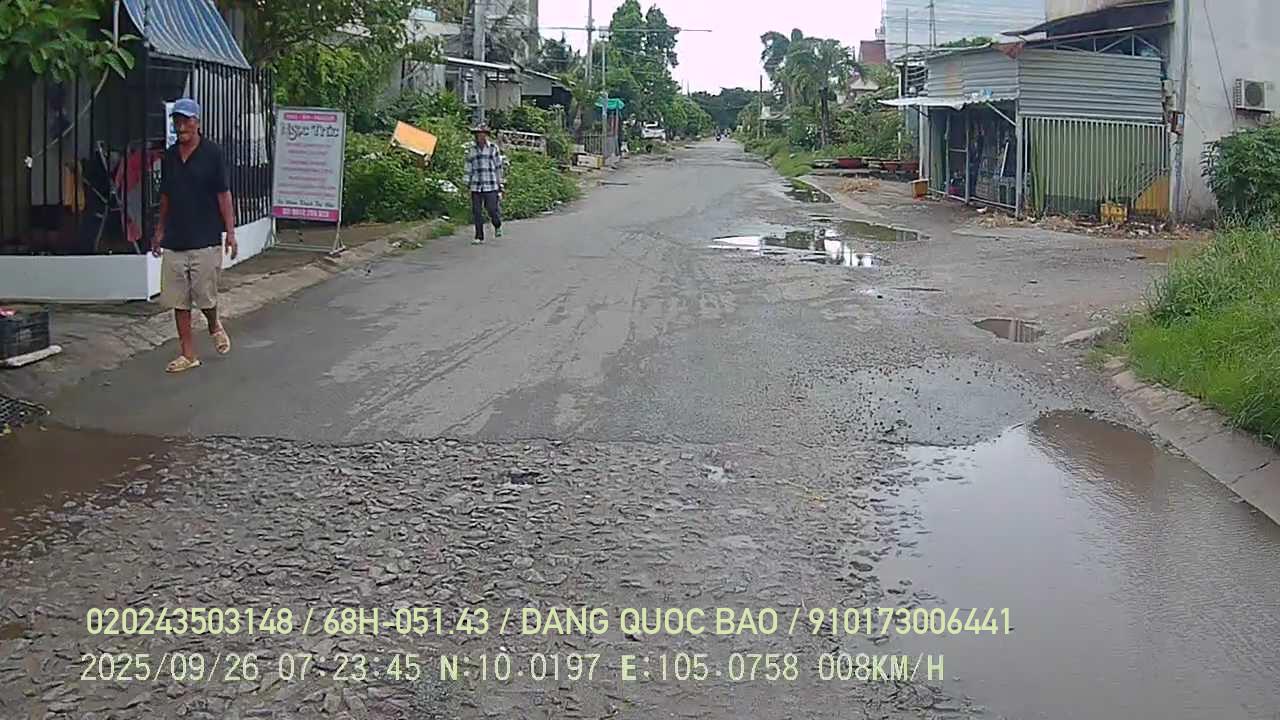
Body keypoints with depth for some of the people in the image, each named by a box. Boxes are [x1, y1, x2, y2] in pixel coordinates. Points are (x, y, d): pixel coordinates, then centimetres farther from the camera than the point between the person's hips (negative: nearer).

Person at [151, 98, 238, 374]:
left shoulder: (212, 153, -5)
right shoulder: (169, 156, 10)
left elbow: (223, 194, -5)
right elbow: (165, 197, 18)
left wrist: (230, 231, -10)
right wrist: (159, 231, 18)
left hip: (205, 240, -5)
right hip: (174, 240, 5)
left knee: (205, 297, -1)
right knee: (178, 301, 4)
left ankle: (215, 326, 31)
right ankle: (188, 354, 12)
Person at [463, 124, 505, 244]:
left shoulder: (493, 148, 3)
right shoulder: (471, 150, 9)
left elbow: (498, 166, 6)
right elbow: (468, 167, 12)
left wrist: (500, 183, 5)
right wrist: (467, 182, 7)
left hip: (491, 185, -3)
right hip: (476, 186, 3)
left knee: (492, 209, -6)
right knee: (476, 212, 1)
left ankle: (497, 226, 26)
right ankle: (479, 237, 9)